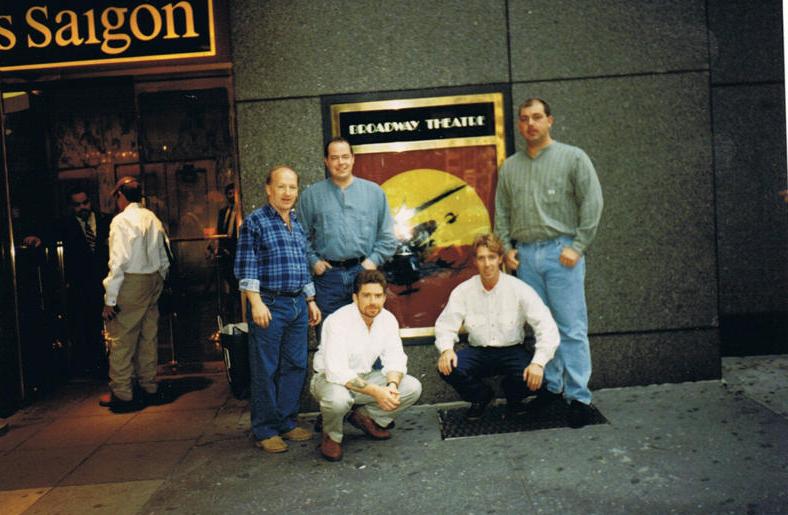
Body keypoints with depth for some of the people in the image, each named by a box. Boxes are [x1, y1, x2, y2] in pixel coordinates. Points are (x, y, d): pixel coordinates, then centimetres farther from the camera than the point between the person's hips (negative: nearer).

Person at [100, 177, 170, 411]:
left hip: (131, 284, -7)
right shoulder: (153, 218, 9)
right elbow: (165, 257, 12)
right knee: (149, 337, 14)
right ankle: (149, 387, 23)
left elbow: (119, 262, -17)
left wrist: (110, 299, -14)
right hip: (153, 281, 7)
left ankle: (121, 394, 8)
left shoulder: (121, 220, -12)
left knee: (122, 340, 1)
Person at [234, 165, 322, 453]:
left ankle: (287, 423, 23)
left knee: (295, 367, 10)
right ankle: (265, 431, 12)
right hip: (269, 305, -7)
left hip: (298, 305, 7)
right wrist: (257, 303, -16)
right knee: (266, 370, 1)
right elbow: (245, 267, -9)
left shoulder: (297, 224, 16)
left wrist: (311, 301, 18)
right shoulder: (255, 222, -5)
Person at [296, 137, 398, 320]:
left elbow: (387, 236, 8)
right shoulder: (311, 195, 7)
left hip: (364, 272, 1)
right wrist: (313, 260, -3)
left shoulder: (374, 191, 8)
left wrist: (374, 260, -3)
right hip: (328, 275, 0)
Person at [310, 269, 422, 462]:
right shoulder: (338, 321, -26)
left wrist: (392, 385, -29)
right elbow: (336, 372, -33)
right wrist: (375, 391, -39)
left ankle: (365, 416, 9)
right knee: (338, 398, -40)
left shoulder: (388, 319, -7)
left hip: (364, 377, 6)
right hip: (330, 379, -5)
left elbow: (395, 359, -6)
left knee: (412, 388, -12)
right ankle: (331, 436, -4)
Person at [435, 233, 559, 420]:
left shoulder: (519, 289, -10)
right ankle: (481, 396, 9)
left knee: (532, 376, -31)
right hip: (478, 352, 1)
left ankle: (513, 397, 11)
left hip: (511, 351, -1)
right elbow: (445, 326, -3)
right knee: (447, 367, -27)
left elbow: (547, 327, -15)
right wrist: (446, 349, -26)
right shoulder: (463, 291, -4)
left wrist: (539, 363, -30)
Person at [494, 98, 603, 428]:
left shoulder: (573, 158, 2)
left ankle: (578, 397, 1)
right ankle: (551, 386, 20)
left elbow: (592, 204, -3)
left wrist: (577, 246, -9)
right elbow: (502, 212, 18)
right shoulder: (509, 167, 14)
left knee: (571, 328, -4)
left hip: (561, 252, -4)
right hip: (525, 255, 4)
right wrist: (507, 247, 7)